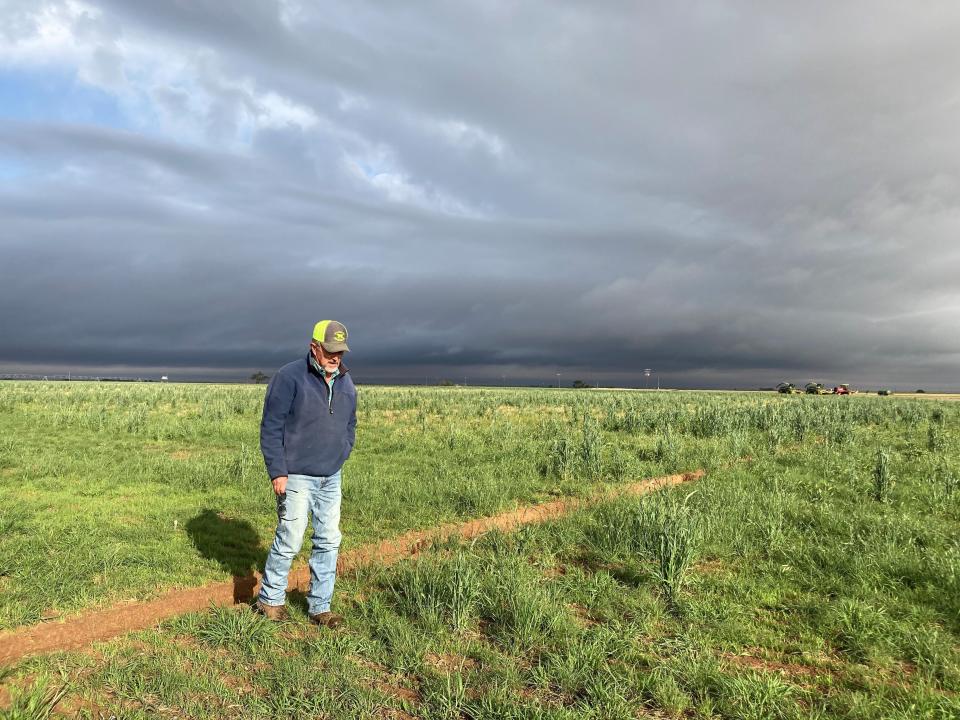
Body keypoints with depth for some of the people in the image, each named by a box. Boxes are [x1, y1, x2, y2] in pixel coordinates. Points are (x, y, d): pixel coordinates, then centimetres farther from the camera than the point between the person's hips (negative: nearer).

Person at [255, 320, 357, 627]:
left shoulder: (345, 383, 9)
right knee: (289, 541, -2)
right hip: (296, 478, -6)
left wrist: (341, 457, 8)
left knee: (329, 542, 8)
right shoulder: (289, 377, -11)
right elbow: (271, 427, -12)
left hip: (331, 479, 6)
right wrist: (277, 471, -14)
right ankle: (270, 599, 21)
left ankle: (320, 607, 21)